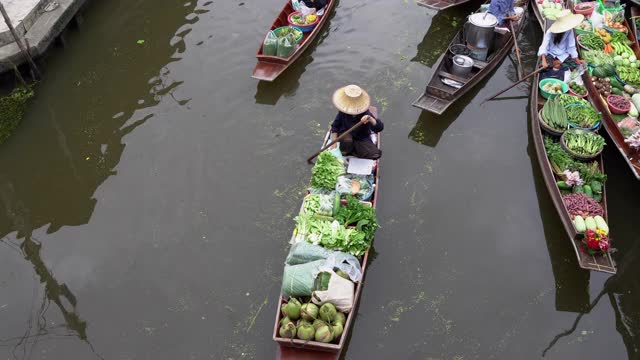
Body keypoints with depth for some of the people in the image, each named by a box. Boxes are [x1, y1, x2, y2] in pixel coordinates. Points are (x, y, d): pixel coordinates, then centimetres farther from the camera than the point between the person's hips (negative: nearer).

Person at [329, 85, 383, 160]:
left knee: (376, 154, -21)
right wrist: (334, 143, -7)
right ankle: (345, 154, -5)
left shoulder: (365, 113, -20)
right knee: (347, 141, -39)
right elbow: (335, 126, 0)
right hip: (345, 135, -1)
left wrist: (370, 119, -52)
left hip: (362, 139, 1)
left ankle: (351, 152, -1)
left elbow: (379, 128, -31)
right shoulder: (343, 112, -13)